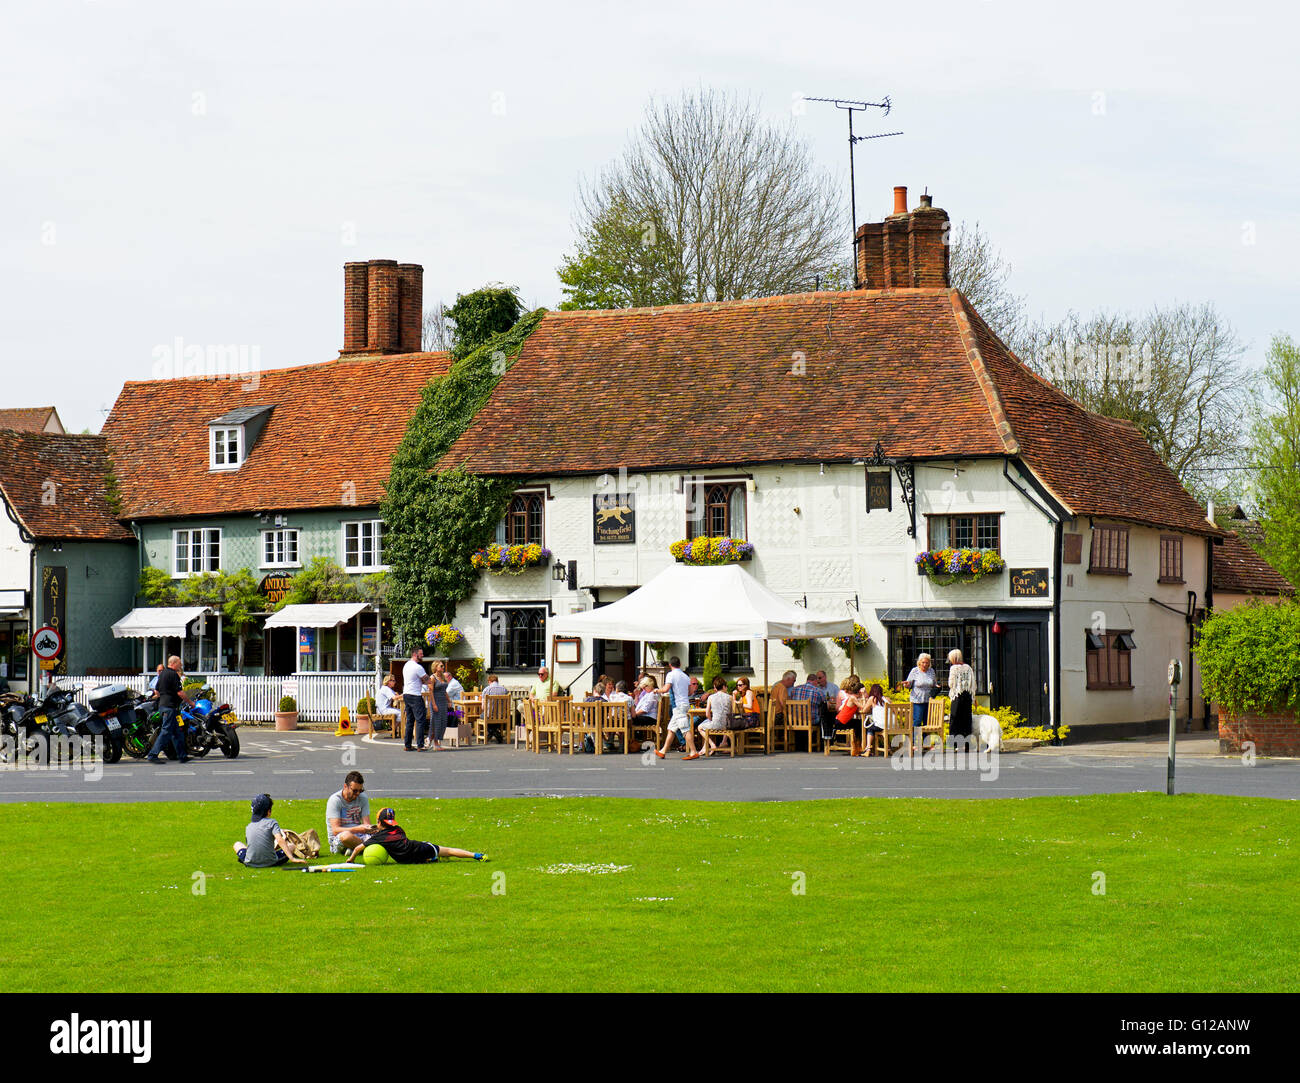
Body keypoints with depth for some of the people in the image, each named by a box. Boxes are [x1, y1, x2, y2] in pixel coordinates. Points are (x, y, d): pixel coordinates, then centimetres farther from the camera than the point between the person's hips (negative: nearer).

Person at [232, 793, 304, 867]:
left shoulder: (248, 827, 7)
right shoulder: (271, 823, -7)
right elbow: (280, 840, -19)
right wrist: (292, 858, -24)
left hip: (250, 864, 2)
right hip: (270, 863, -2)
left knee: (237, 845, 31)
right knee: (292, 846, 19)